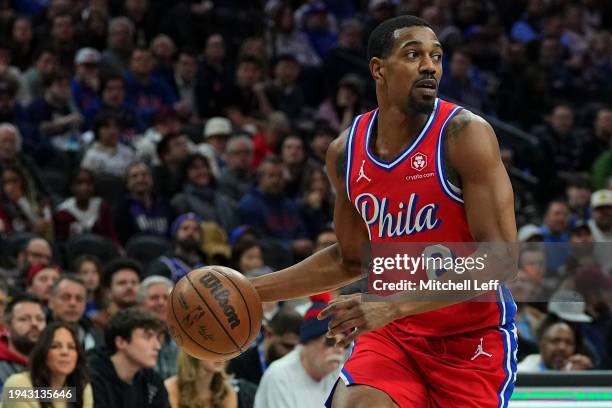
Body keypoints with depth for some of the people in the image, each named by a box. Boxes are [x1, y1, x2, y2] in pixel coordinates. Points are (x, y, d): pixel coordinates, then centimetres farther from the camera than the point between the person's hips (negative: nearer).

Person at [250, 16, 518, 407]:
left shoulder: (465, 135, -16)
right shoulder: (346, 152, 1)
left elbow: (501, 258, -22)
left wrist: (394, 306, -28)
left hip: (473, 337, -4)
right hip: (391, 334, 4)